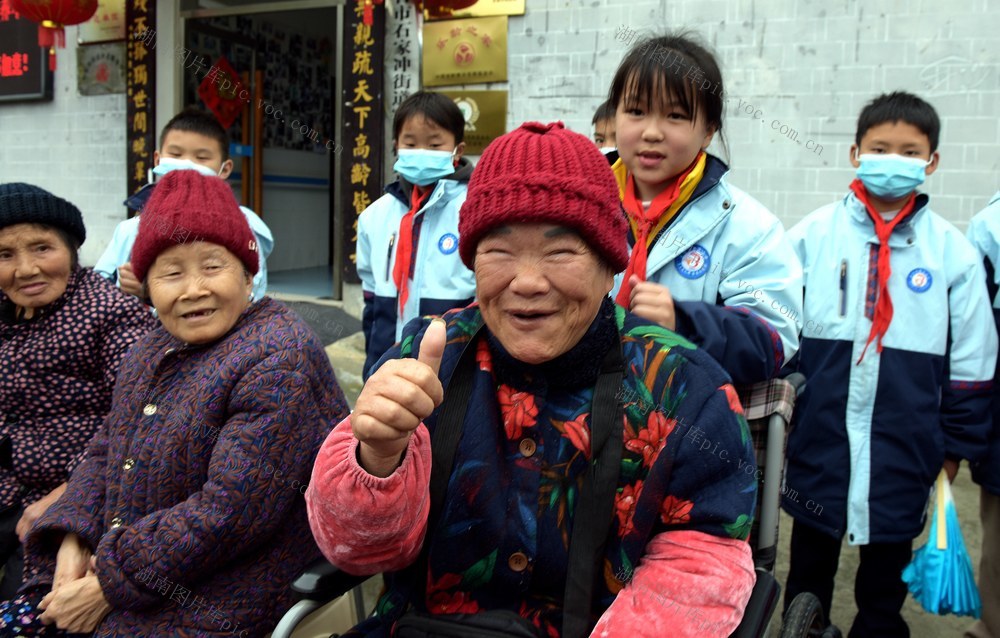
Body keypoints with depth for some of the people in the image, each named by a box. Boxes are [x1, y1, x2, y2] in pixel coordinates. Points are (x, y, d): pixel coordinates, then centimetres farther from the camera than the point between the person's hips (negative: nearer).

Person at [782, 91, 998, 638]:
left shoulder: (954, 252, -2)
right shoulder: (812, 235, -4)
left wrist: (955, 446, 6)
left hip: (903, 453, 0)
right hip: (817, 443, 0)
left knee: (886, 577, 17)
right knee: (808, 575, 18)